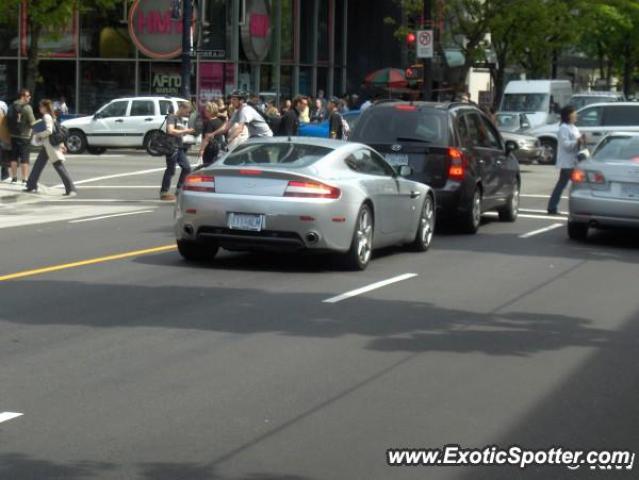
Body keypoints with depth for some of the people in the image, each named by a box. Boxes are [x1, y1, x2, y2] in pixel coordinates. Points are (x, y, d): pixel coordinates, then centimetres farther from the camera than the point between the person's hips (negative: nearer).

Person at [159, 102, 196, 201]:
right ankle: (164, 192, -1)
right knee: (170, 170, -7)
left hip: (180, 148, 9)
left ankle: (179, 189, 19)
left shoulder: (180, 119, 19)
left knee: (186, 168, 10)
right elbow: (171, 131, -24)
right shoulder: (172, 117, -9)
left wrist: (188, 131, 8)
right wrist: (185, 131, -21)